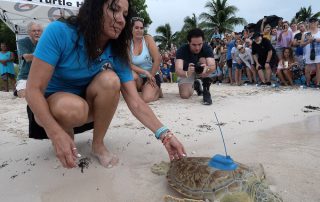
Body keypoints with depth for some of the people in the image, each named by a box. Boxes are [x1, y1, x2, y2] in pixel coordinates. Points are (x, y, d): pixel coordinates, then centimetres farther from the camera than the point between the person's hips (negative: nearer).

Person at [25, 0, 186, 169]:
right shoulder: (59, 32, -25)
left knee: (110, 79, -27)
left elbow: (135, 102, -18)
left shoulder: (116, 53, -14)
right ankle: (65, 136, -1)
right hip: (49, 104, -3)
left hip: (87, 107, 3)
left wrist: (165, 135, -31)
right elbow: (33, 89, -26)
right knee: (74, 107, -38)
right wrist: (56, 134, -40)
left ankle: (98, 145, -10)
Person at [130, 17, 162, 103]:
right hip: (139, 78, 2)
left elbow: (158, 59, -14)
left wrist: (151, 76, -11)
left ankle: (157, 91, 12)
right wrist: (145, 72, -23)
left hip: (152, 76, -2)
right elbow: (129, 64, -12)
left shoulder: (148, 39, -8)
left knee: (147, 98, -25)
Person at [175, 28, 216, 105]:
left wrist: (207, 69, -63)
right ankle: (195, 85, 13)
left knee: (203, 60, -31)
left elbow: (213, 66, -38)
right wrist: (187, 74, -66)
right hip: (186, 72, 0)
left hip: (201, 72, 0)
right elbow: (178, 70, -43)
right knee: (185, 95, -23)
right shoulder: (182, 50, -30)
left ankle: (206, 91, -26)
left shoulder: (207, 48, -25)